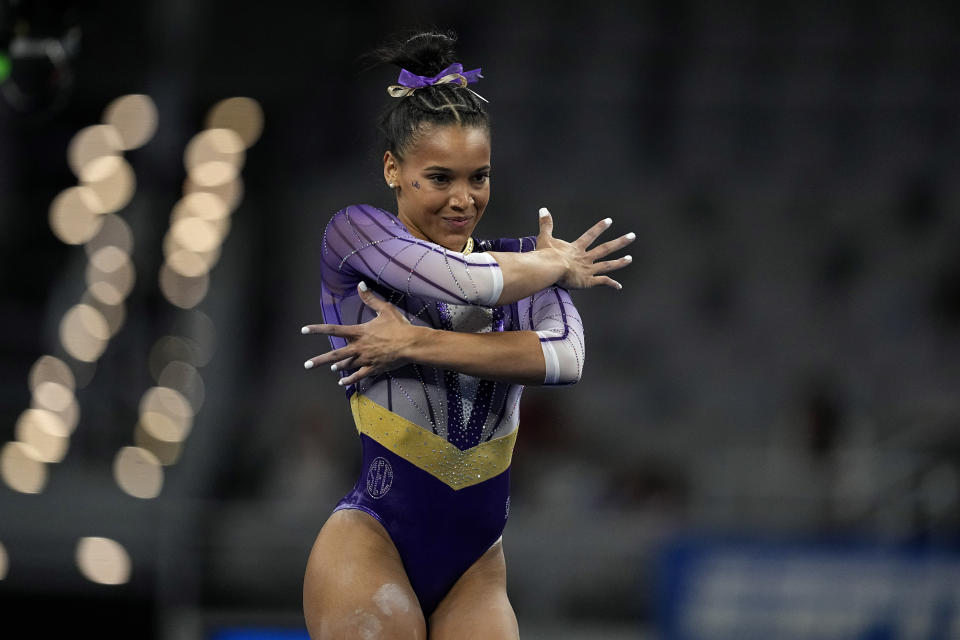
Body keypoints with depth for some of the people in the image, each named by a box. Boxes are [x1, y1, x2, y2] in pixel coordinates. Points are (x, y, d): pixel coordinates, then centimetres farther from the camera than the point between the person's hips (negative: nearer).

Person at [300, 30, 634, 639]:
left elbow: (566, 357, -10)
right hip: (373, 543, -4)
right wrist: (556, 264, 3)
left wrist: (414, 344, -14)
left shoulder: (525, 261, 11)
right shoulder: (356, 234, 1)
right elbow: (468, 278, -17)